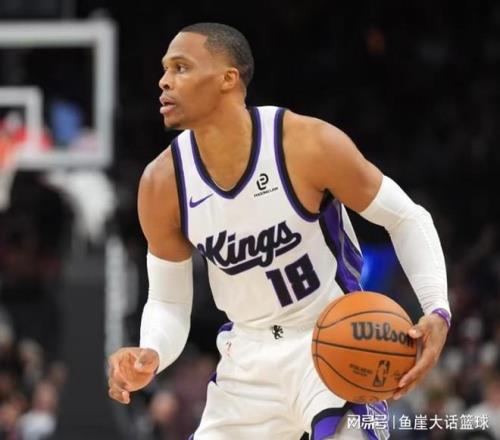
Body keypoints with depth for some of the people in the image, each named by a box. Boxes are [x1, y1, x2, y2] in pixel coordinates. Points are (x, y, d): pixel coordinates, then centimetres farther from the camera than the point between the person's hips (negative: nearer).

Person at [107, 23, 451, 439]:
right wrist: (150, 357, -22)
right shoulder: (163, 182, -10)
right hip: (250, 359, 4)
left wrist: (437, 311, -23)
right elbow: (168, 303, 1)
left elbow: (406, 218, -8)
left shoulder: (310, 145, -20)